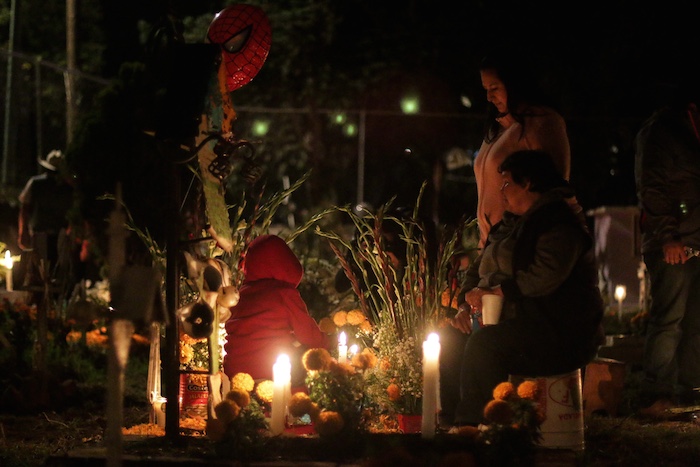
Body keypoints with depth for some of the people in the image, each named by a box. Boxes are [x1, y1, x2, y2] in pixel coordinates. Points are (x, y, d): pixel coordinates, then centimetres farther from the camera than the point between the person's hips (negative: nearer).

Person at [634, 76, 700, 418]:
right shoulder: (659, 133, -4)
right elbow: (652, 190, -10)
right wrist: (668, 237, -16)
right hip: (671, 245, -7)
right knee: (669, 319, -9)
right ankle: (654, 397, -7)